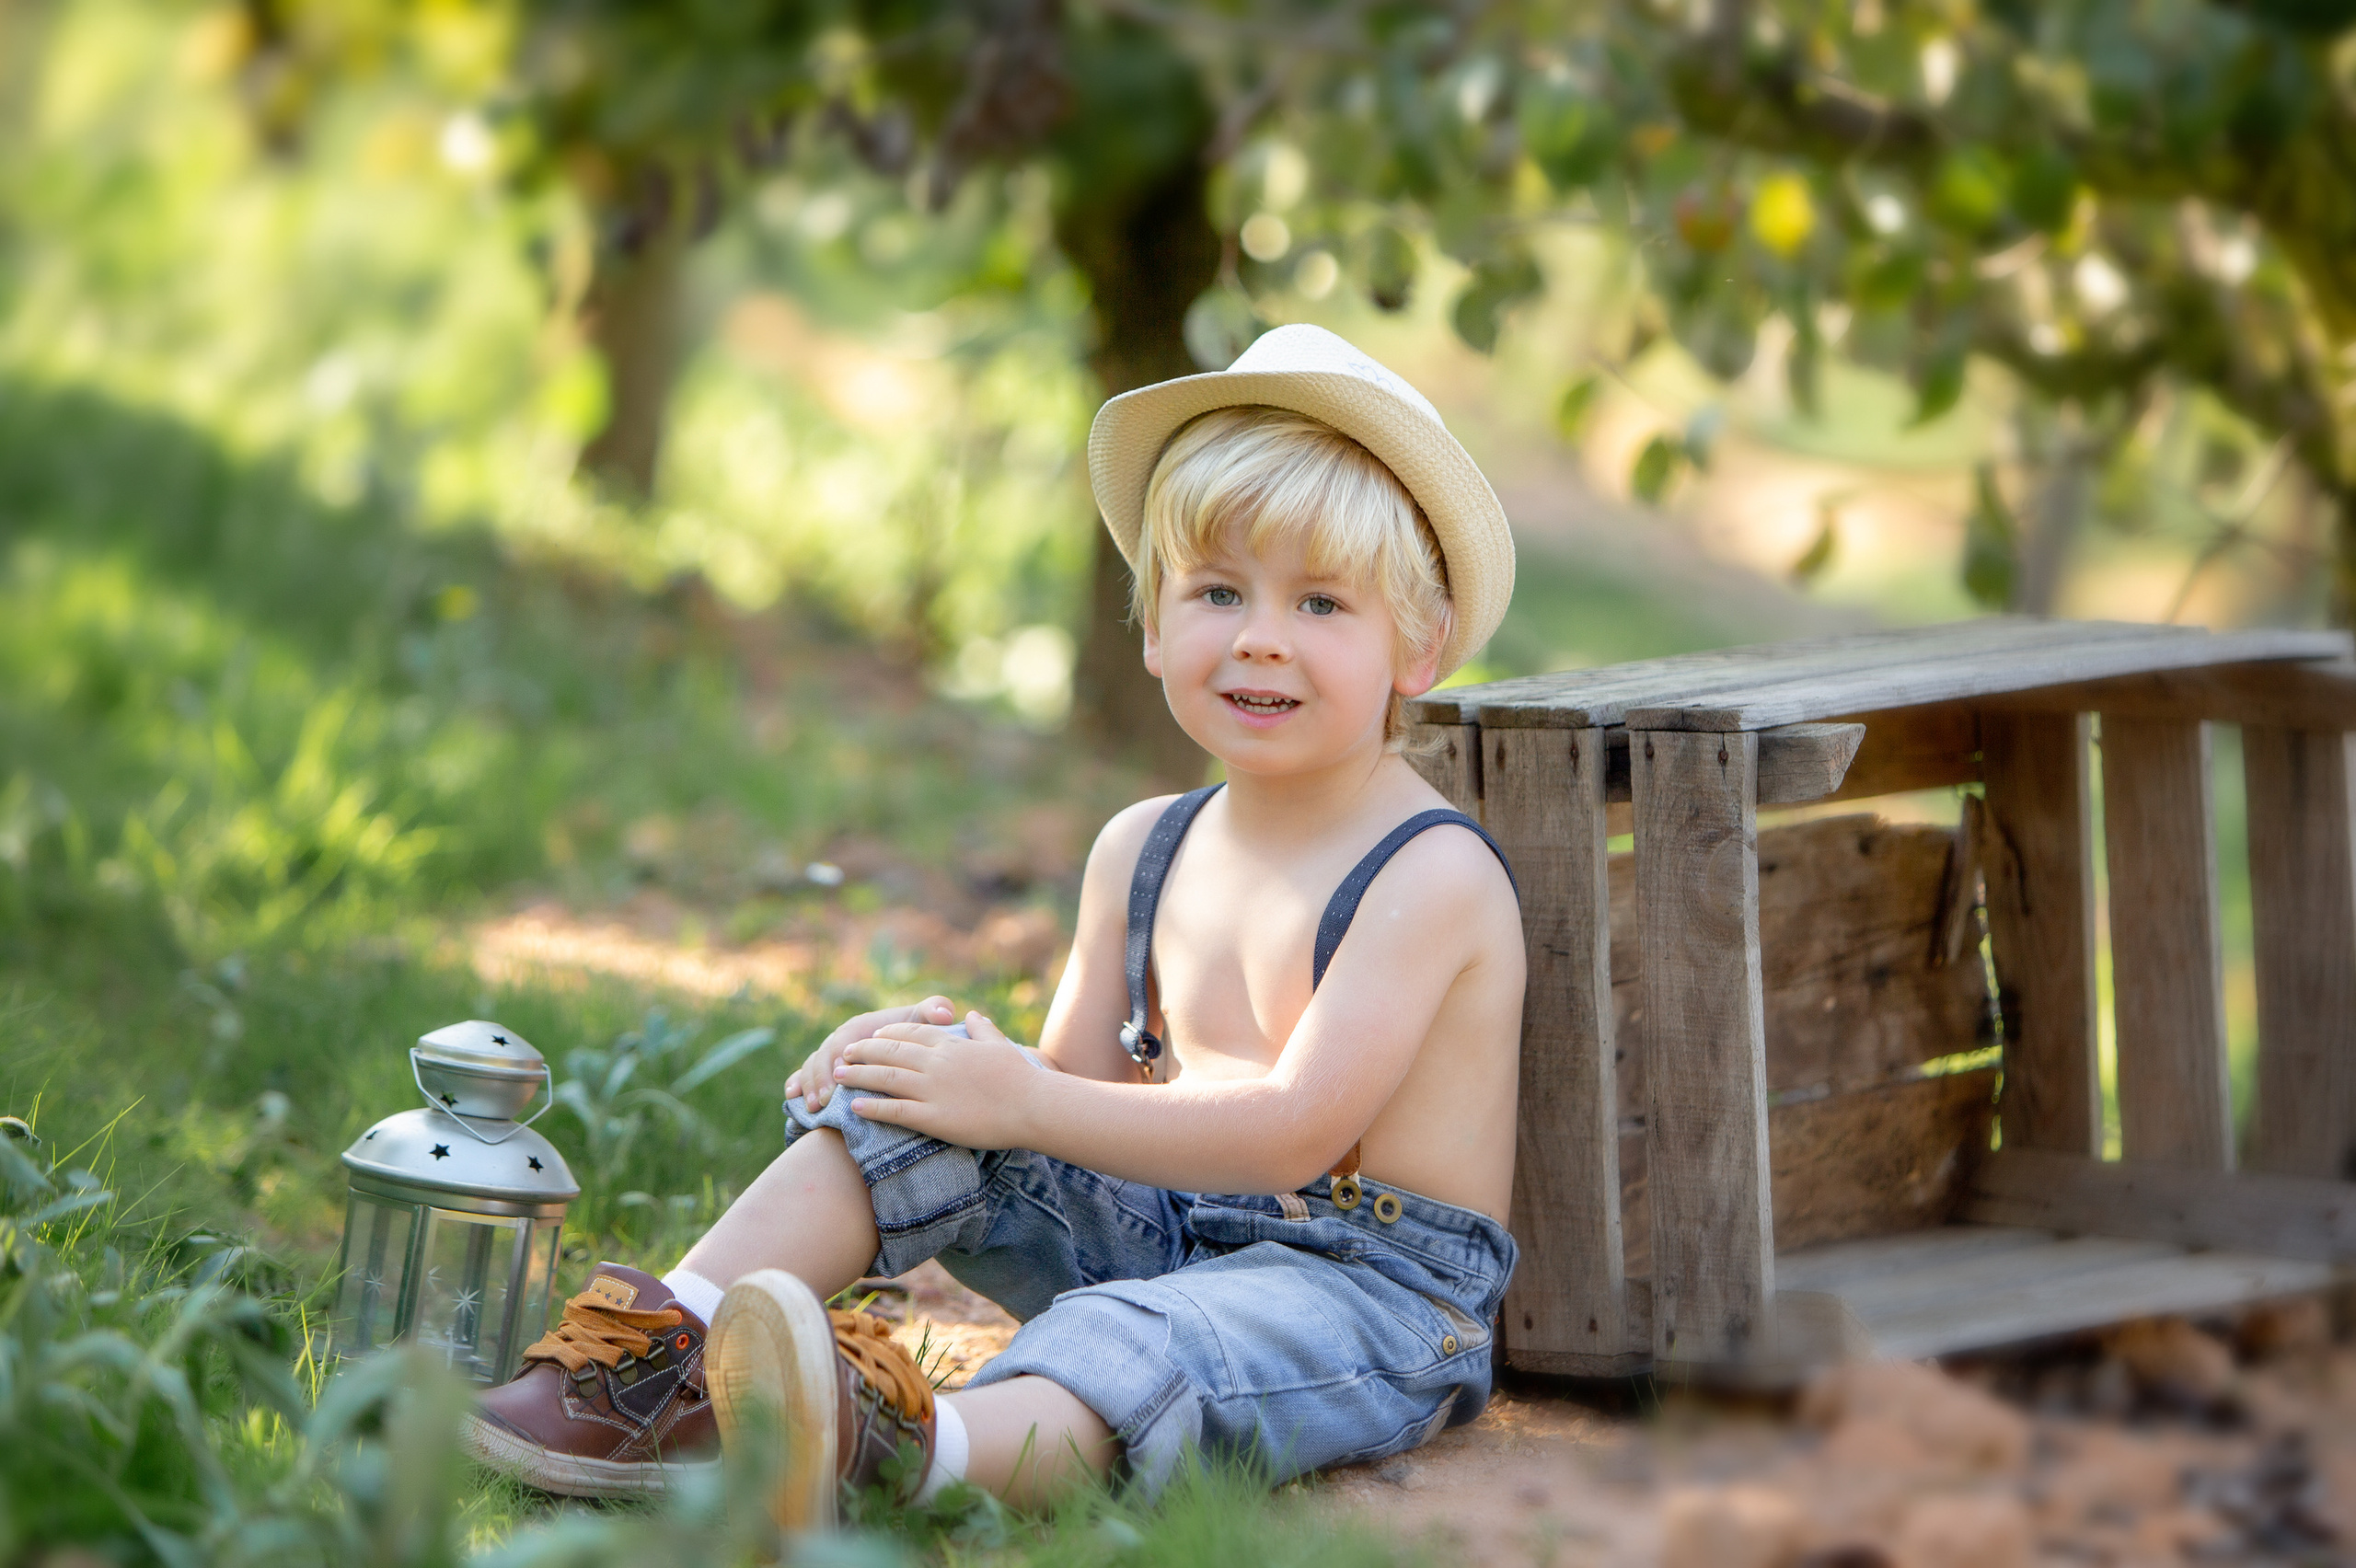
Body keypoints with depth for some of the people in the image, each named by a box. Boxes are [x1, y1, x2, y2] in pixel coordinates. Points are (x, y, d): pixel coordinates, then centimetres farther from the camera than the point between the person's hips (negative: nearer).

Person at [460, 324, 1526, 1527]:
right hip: (1160, 1234, 8)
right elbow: (1074, 1082, 13)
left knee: (1141, 1352, -38)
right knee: (934, 1086, -10)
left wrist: (1024, 1105, -22)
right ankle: (678, 1348, -24)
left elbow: (1295, 1132, -21)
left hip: (1378, 1287, -8)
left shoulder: (1435, 874, -13)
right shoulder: (1142, 851, 12)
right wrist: (959, 1057, -9)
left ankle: (907, 1455, -69)